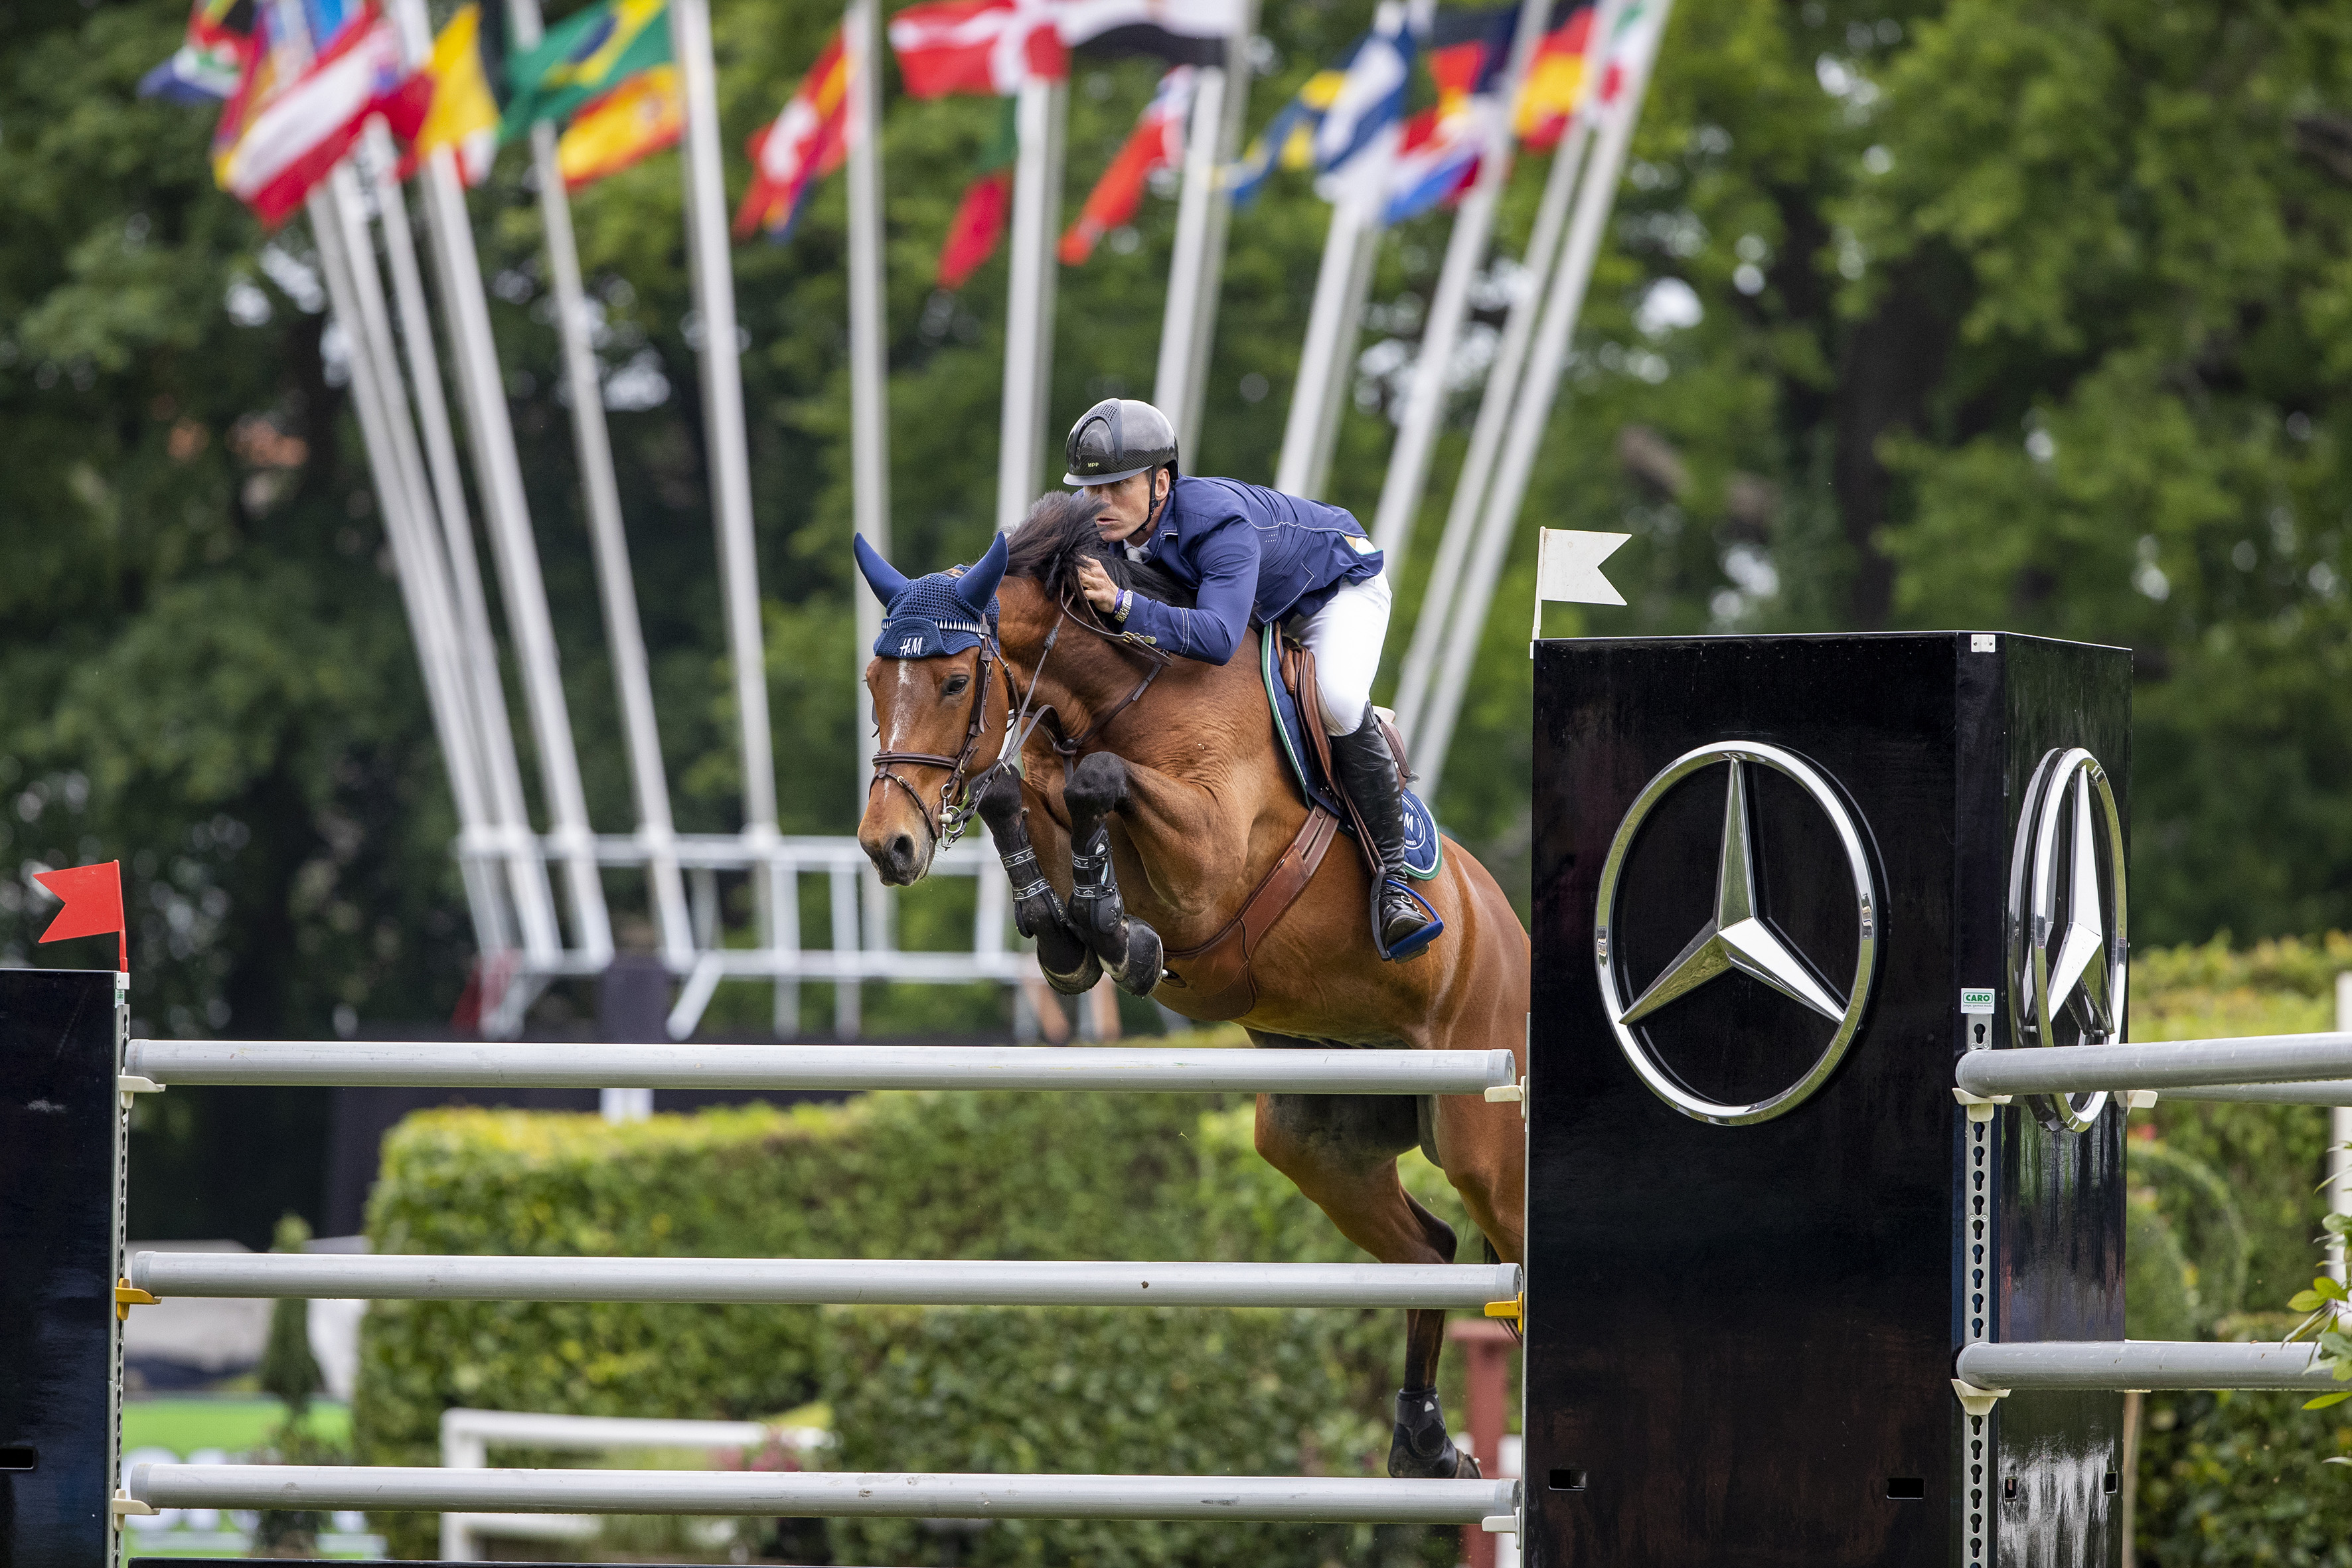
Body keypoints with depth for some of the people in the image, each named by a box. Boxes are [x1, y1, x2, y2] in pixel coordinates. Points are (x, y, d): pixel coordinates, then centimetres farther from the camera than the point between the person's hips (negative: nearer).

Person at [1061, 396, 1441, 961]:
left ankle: (1392, 880, -21)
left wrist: (1122, 604, -68)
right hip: (1259, 610, 8)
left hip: (1338, 582, -8)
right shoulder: (1095, 522, -25)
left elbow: (1219, 636, -59)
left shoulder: (1218, 522, -46)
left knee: (1338, 702, -32)